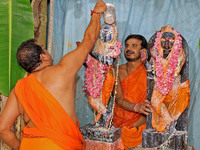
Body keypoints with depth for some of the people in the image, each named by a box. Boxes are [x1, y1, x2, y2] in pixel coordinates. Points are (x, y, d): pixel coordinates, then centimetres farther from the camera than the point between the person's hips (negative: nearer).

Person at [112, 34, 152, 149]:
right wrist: (137, 107, -23)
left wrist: (134, 126, -17)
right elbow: (119, 100, -4)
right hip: (119, 123, 3)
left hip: (140, 125, -2)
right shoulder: (118, 71, 5)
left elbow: (150, 104, -7)